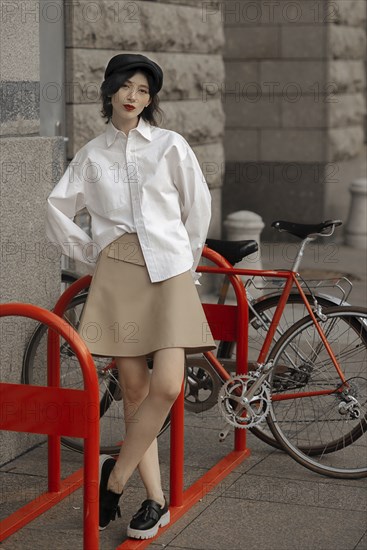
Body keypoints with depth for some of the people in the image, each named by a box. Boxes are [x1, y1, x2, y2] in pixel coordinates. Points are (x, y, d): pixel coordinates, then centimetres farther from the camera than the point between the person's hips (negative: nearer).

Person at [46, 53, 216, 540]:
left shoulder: (170, 145, 5)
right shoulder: (92, 155, 11)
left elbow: (198, 206, 12)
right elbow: (59, 209, 19)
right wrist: (91, 255, 16)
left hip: (167, 271, -1)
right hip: (116, 273, 2)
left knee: (166, 386, -15)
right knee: (135, 389, 0)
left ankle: (115, 476, 4)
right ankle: (155, 500, 8)